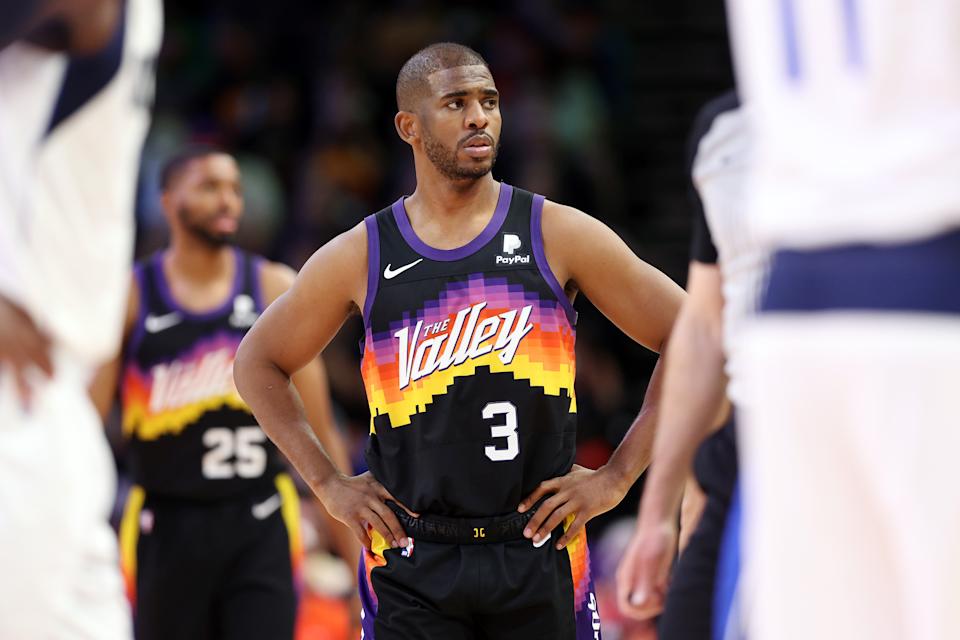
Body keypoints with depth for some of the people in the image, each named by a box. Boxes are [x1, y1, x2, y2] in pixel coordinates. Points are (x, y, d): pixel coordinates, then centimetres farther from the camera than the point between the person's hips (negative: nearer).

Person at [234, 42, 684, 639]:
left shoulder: (558, 236, 0)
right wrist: (327, 482, 8)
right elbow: (258, 363, 17)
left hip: (539, 552, 0)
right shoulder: (357, 258, 3)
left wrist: (617, 477, -1)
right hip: (412, 562, 0)